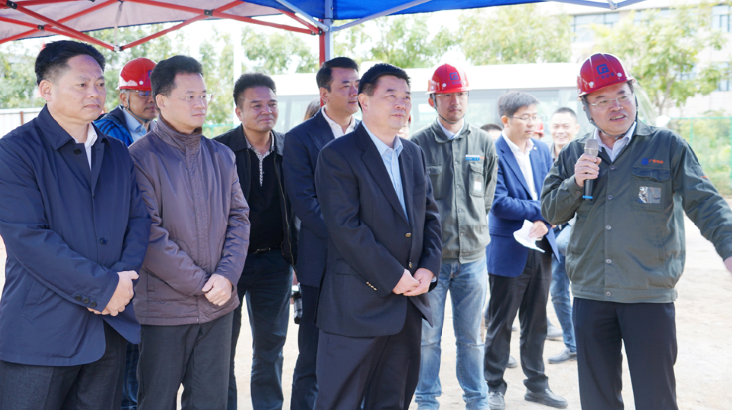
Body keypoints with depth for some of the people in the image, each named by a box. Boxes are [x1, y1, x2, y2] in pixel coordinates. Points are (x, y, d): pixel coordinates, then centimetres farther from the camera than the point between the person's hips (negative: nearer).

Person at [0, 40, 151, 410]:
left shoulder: (117, 153, 12)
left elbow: (139, 218, 9)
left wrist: (125, 275, -10)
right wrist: (104, 286, -17)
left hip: (110, 326, 6)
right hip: (40, 334, -5)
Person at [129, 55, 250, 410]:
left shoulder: (221, 156, 10)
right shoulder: (141, 157, -8)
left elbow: (238, 218, 8)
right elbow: (148, 233, -14)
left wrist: (227, 275, -7)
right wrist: (200, 282, -12)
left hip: (218, 302, 5)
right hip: (164, 306, -5)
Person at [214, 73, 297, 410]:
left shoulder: (289, 148, 3)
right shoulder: (219, 150, -7)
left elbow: (295, 206, 8)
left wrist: (296, 256, 3)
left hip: (274, 260, 3)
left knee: (271, 345, 12)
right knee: (223, 347, 9)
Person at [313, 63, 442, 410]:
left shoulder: (414, 154, 13)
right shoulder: (338, 155, -10)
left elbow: (430, 214, 15)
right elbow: (345, 227, -17)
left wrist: (428, 267, -2)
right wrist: (393, 276, -17)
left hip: (409, 301, 7)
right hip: (357, 305, -7)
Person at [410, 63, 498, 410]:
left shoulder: (484, 144, 6)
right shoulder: (417, 145, -3)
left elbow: (487, 198, 14)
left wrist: (474, 231, 10)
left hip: (472, 255, 2)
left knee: (471, 338, 11)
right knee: (428, 337, 6)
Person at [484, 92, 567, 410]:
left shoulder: (542, 150, 9)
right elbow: (499, 203, -18)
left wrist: (544, 221, -11)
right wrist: (539, 210, -15)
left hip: (540, 248, 6)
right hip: (508, 249, -6)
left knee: (536, 322, 14)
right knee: (500, 323, 5)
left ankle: (536, 384, 26)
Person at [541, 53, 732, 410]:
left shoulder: (667, 146, -1)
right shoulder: (574, 155, 9)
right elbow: (551, 212, 9)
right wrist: (574, 182, -10)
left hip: (650, 295, -3)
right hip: (590, 295, 3)